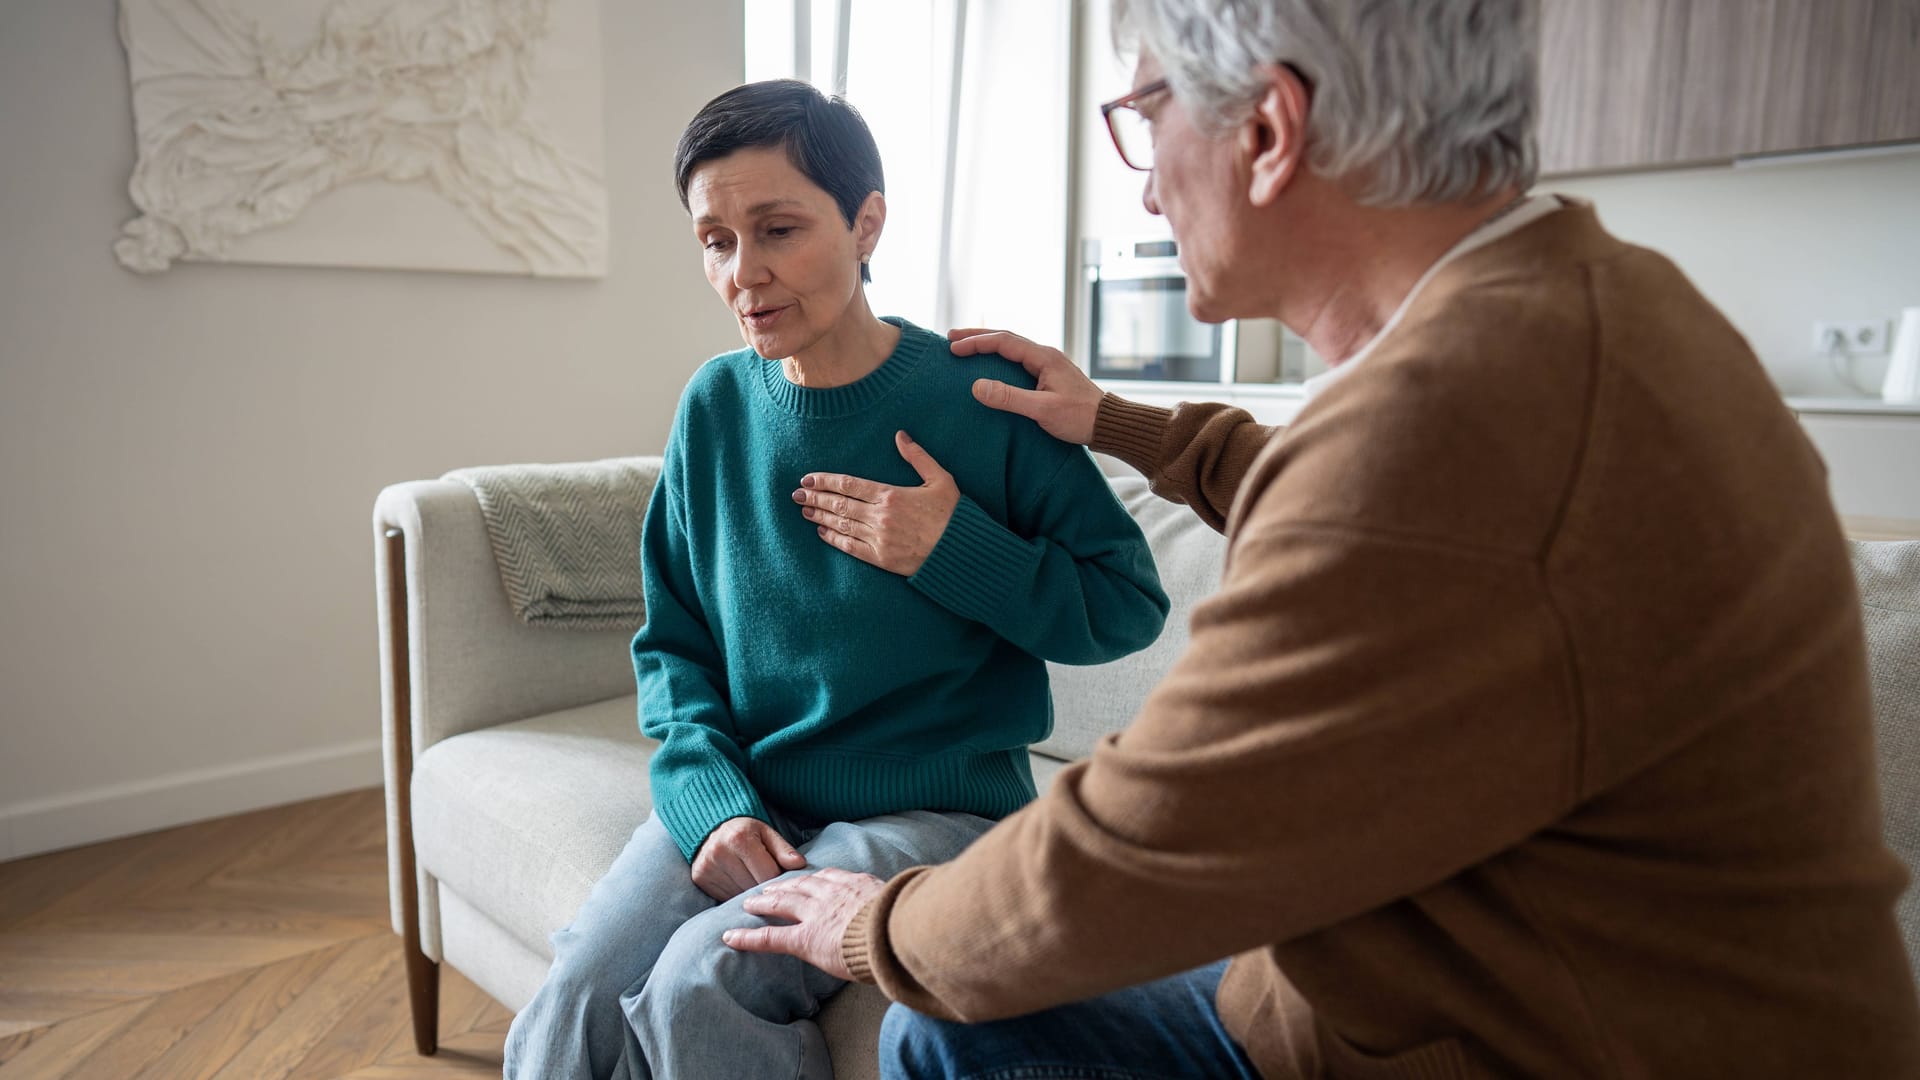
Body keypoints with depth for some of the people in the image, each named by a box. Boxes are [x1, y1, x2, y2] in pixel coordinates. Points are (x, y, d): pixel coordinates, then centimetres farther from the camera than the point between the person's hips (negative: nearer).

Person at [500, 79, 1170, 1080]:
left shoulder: (979, 398, -9)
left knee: (701, 980, -24)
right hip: (742, 800, 4)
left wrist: (956, 549, -17)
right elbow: (673, 642, 7)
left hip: (933, 810, -3)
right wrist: (714, 799, -9)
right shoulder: (715, 405, 2)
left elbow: (1129, 608, -4)